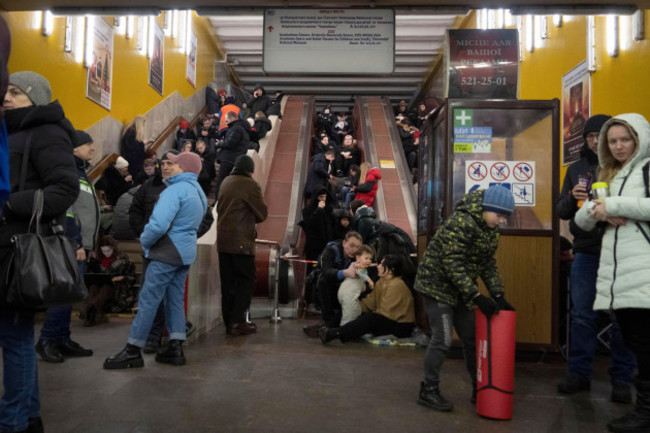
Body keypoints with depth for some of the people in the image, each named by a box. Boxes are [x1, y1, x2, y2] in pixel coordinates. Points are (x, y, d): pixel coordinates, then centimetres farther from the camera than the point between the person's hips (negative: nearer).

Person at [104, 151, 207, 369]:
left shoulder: (176, 190, -16)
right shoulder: (199, 192, 14)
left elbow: (159, 224, -25)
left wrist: (145, 241, -7)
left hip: (168, 253, -9)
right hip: (187, 252, 9)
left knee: (148, 300, -2)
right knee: (175, 299, 13)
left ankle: (133, 351, 5)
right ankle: (176, 348, 15)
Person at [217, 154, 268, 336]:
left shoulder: (226, 182, 13)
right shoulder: (250, 185, -10)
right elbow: (262, 213, -6)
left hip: (223, 240, 7)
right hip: (241, 241, -7)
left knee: (228, 282, 10)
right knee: (247, 280, 2)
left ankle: (229, 322, 15)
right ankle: (238, 321, -2)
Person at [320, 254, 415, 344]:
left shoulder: (396, 285, -21)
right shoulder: (382, 281, 10)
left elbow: (386, 313, -21)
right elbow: (371, 300, 7)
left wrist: (371, 315, -12)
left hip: (402, 327, -10)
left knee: (368, 319, -28)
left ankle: (334, 334, -35)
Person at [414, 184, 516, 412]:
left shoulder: (490, 229, 5)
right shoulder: (460, 222, -24)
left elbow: (489, 263, 9)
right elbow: (452, 264, -27)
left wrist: (498, 295, -3)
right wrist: (477, 297, -27)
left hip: (459, 290, 9)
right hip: (438, 285, -9)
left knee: (471, 337, 12)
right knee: (442, 339, -8)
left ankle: (479, 389, 27)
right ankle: (428, 390, 9)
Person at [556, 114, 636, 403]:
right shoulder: (576, 169, 12)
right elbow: (562, 211, 12)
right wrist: (572, 198, -9)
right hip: (586, 252, 3)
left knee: (621, 317, 3)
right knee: (582, 315, 7)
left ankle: (622, 380, 15)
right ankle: (579, 374, 18)